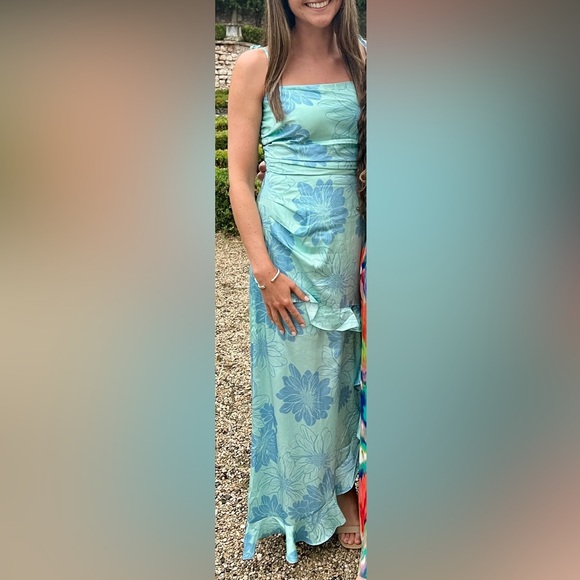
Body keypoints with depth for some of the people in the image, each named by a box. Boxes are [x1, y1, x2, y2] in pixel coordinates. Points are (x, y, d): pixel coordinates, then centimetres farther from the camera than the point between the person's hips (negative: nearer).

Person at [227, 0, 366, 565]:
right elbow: (240, 177, -6)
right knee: (296, 369, 9)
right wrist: (265, 271, -12)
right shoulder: (257, 67, -5)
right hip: (289, 242, -3)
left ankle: (343, 485, 38)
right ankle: (308, 501, 33)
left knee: (345, 365, 15)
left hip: (351, 238, 4)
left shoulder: (358, 61, 6)